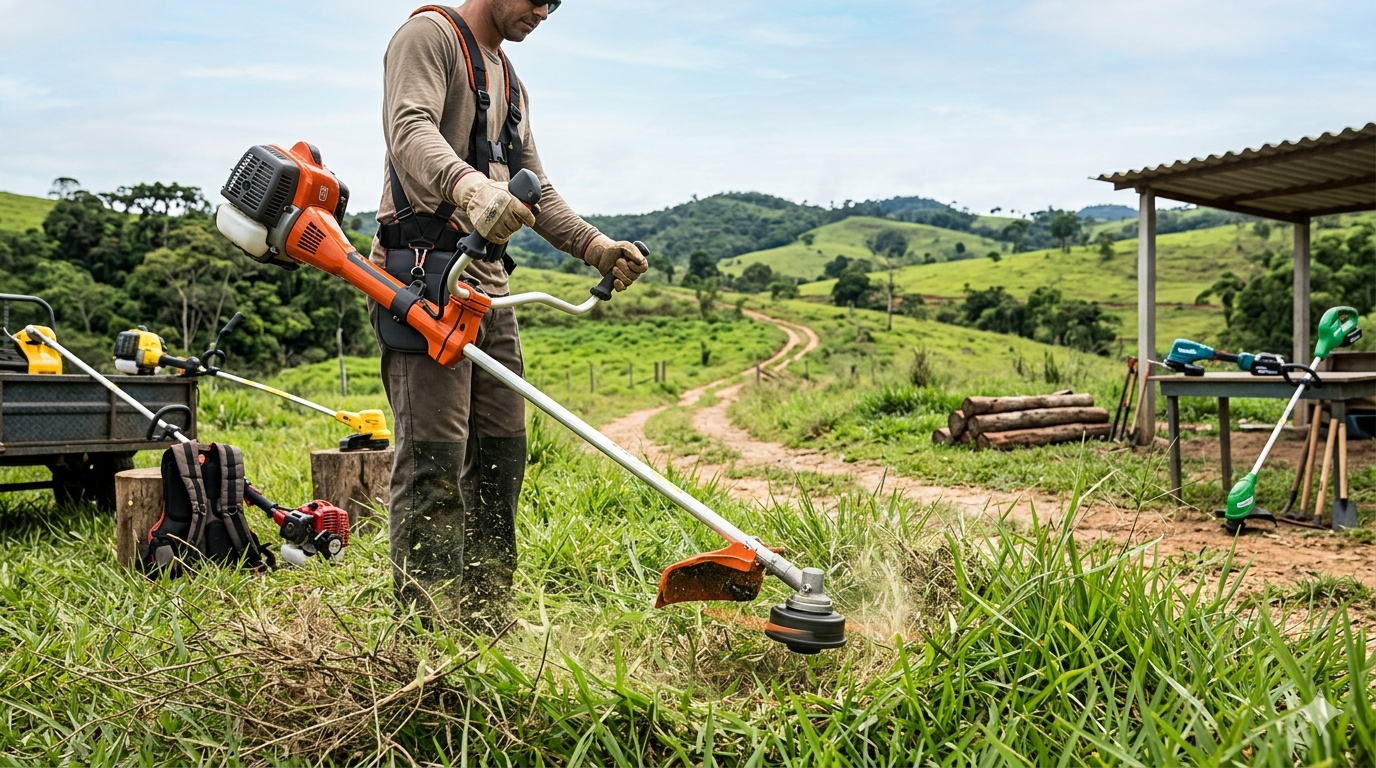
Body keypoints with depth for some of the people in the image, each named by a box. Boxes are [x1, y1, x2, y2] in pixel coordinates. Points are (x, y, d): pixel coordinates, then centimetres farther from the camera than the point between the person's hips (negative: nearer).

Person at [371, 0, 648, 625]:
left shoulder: (509, 83, 27)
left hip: (488, 283, 9)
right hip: (426, 271, -9)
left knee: (500, 451, 7)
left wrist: (595, 246, 10)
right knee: (433, 456, -12)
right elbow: (410, 130, -19)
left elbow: (534, 191, 26)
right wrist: (469, 186, -40)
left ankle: (485, 624, 14)